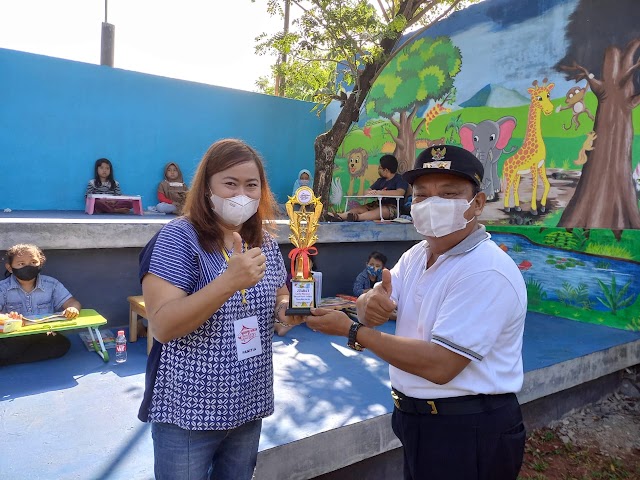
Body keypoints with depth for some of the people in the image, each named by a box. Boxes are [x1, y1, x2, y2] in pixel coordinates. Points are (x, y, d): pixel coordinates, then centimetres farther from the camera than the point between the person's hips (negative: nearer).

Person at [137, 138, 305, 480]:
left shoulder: (265, 242, 2)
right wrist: (229, 281, -35)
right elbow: (163, 326, -23)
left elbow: (279, 297, 13)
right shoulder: (178, 237, -17)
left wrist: (285, 311, -11)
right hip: (188, 412, -5)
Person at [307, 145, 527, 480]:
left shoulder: (487, 272, -24)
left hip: (468, 433, -7)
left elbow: (440, 365, -29)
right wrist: (370, 304, -26)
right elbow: (369, 306, -1)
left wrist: (351, 331, -25)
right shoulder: (416, 254, 4)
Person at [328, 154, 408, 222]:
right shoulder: (381, 180, 20)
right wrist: (373, 192, -12)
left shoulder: (399, 179, -2)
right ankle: (340, 216, -39)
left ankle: (357, 217, -55)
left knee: (382, 210, -38)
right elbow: (366, 192, 14)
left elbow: (399, 193, -23)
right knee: (359, 208, -14)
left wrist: (379, 192, -18)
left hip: (391, 207, -7)